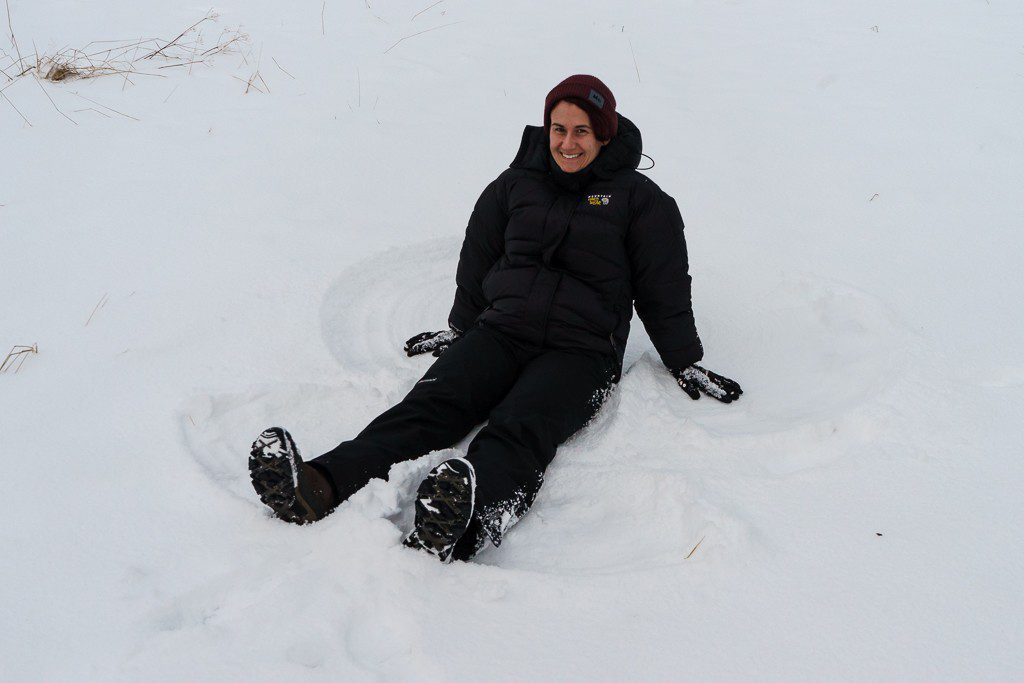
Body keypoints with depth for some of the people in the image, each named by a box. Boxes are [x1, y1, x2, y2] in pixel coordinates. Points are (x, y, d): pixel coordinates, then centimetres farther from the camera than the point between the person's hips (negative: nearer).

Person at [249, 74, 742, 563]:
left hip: (582, 349, -3)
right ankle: (319, 489, -50)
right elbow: (478, 260, 26)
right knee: (432, 404, -26)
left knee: (520, 428, -35)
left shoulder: (638, 199, 8)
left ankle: (459, 523, -66)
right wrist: (459, 329, 31)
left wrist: (686, 365, 12)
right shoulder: (517, 183, 16)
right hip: (502, 329, 3)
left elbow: (664, 289, 12)